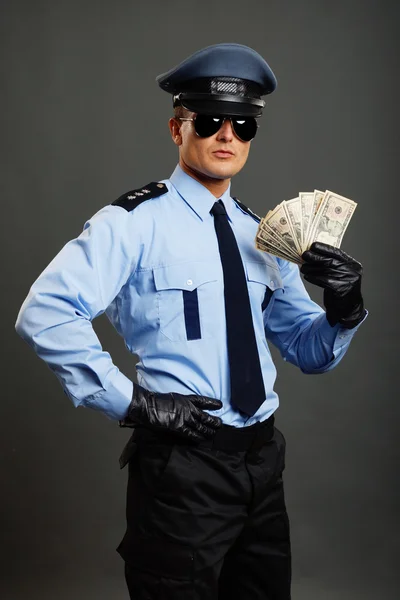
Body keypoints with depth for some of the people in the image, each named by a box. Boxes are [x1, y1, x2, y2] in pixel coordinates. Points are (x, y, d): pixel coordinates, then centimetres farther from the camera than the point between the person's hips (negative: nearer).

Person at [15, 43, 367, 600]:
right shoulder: (137, 220, -10)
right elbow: (45, 312, -22)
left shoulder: (261, 235, 10)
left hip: (263, 459, 7)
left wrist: (344, 308, -7)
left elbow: (309, 352, 13)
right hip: (181, 466, -6)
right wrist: (129, 400, -21)